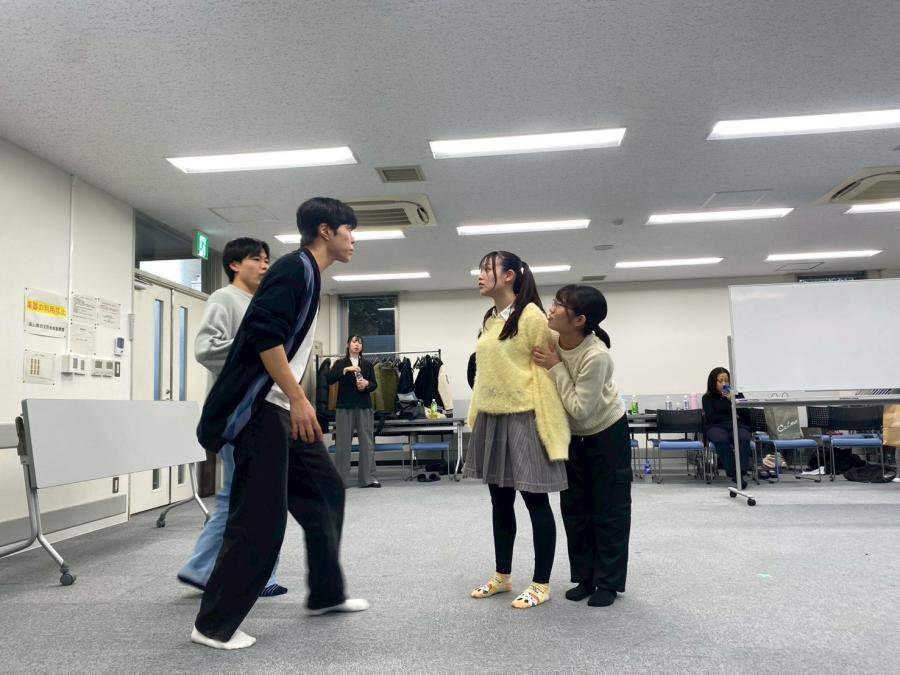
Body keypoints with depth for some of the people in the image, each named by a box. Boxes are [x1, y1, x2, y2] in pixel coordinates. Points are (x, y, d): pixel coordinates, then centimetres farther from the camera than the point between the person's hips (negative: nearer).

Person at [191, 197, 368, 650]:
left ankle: (326, 593, 29)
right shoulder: (294, 268, -12)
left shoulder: (309, 274, 17)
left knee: (325, 492, 15)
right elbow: (265, 335, -24)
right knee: (260, 517, -6)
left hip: (283, 409, 10)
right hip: (261, 409, -10)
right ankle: (213, 625, 9)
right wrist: (298, 399, -22)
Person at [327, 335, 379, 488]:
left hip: (364, 406, 2)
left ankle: (368, 478, 5)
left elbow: (374, 384, 11)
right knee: (343, 442, -1)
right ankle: (340, 479, 6)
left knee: (367, 441, 0)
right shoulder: (340, 363, 6)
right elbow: (329, 379, -7)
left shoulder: (367, 364, 12)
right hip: (345, 406, -2)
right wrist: (346, 370, -16)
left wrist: (367, 383, -10)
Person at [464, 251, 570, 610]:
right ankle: (502, 576, 30)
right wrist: (474, 418, 16)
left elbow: (544, 372, -12)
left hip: (522, 418, -8)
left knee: (535, 501, 3)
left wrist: (547, 427, -16)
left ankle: (541, 584, 15)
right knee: (500, 500, 16)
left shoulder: (531, 315, -9)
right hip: (491, 420, 8)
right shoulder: (488, 321, 13)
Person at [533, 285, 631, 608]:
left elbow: (580, 409, -31)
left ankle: (608, 582, 16)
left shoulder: (596, 356, -34)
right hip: (571, 435, 6)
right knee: (575, 507, 11)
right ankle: (585, 577, 24)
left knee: (610, 509, 2)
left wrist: (556, 368, -32)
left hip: (607, 434, -6)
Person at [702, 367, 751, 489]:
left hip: (737, 425, 1)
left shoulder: (737, 395, 20)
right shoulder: (708, 398, 15)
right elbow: (711, 417, 3)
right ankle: (733, 474, -39)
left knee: (743, 438, -36)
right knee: (721, 440, -38)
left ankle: (742, 472, -44)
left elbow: (746, 414, 7)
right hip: (716, 427, -1)